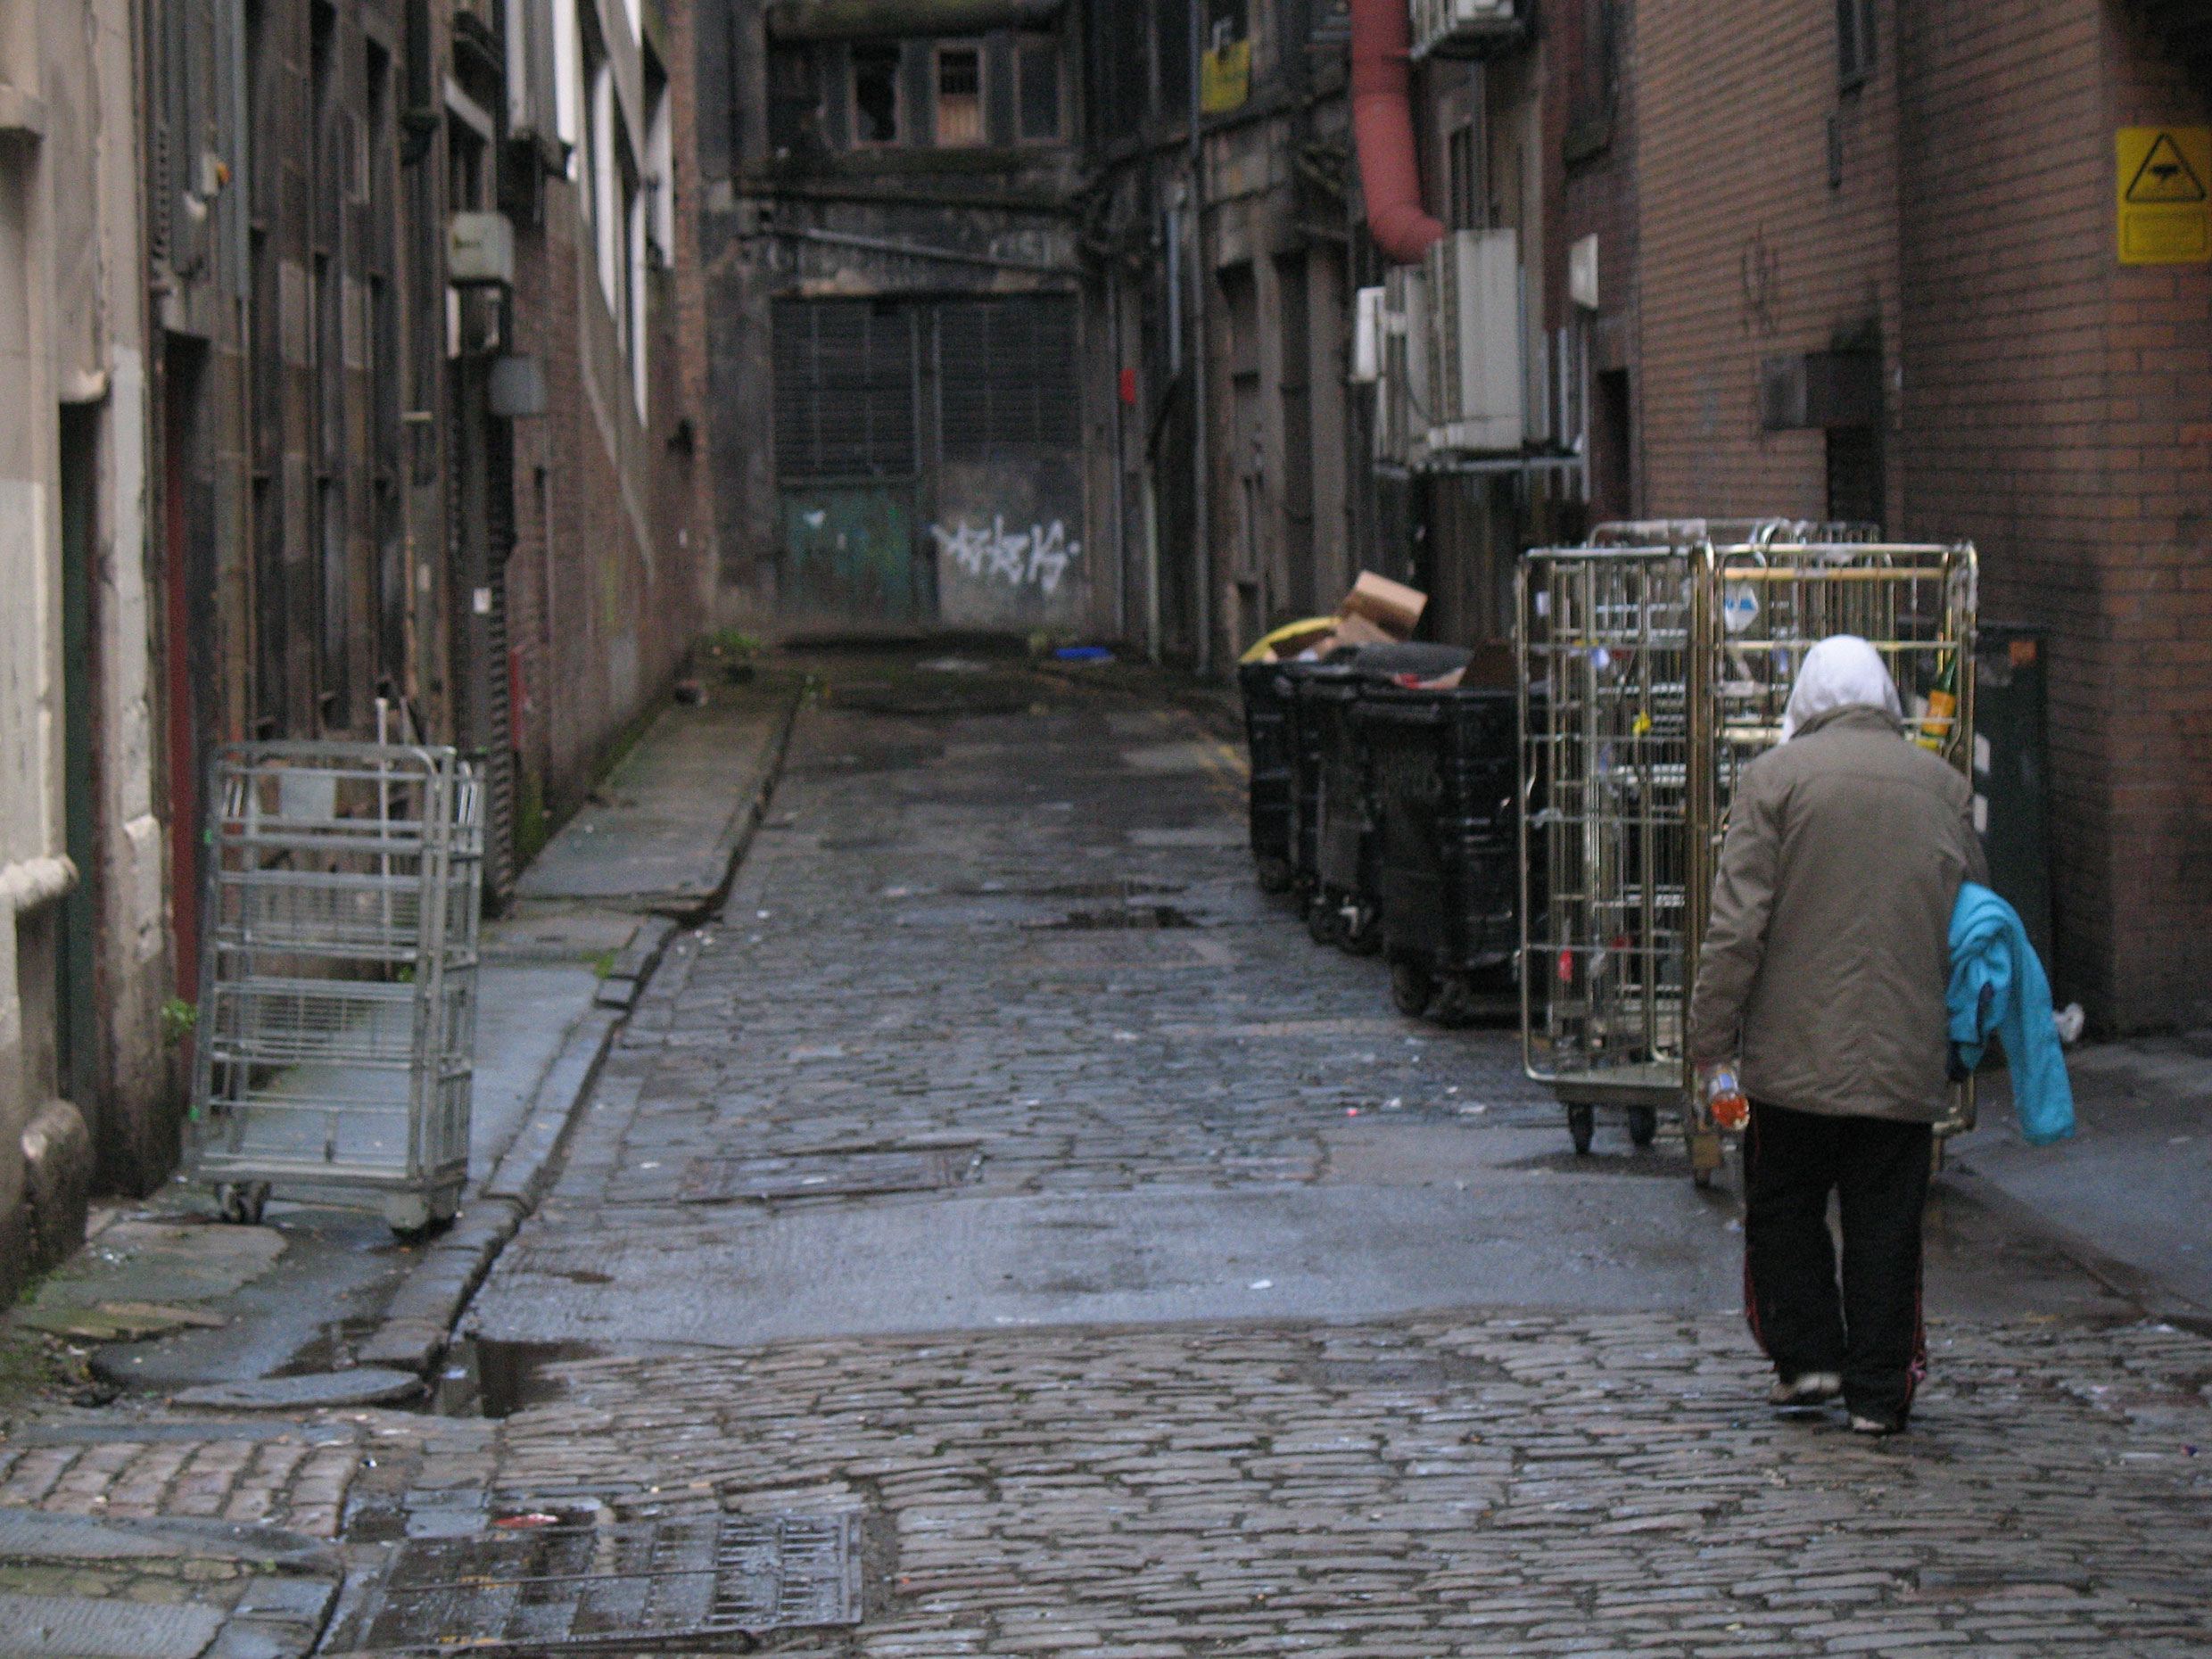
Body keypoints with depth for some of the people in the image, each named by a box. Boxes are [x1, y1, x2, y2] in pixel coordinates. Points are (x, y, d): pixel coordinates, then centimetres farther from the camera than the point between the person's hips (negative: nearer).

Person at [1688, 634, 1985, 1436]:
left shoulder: (1777, 775, -5)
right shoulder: (1943, 786, 7)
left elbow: (1737, 925, -9)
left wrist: (1711, 1034, -2)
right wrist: (1954, 1035, 26)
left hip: (1796, 1053, -2)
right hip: (1905, 1060, 2)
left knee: (1783, 1210, 15)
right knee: (1885, 1224, 7)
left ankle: (1807, 1357, 12)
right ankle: (1878, 1391, 7)